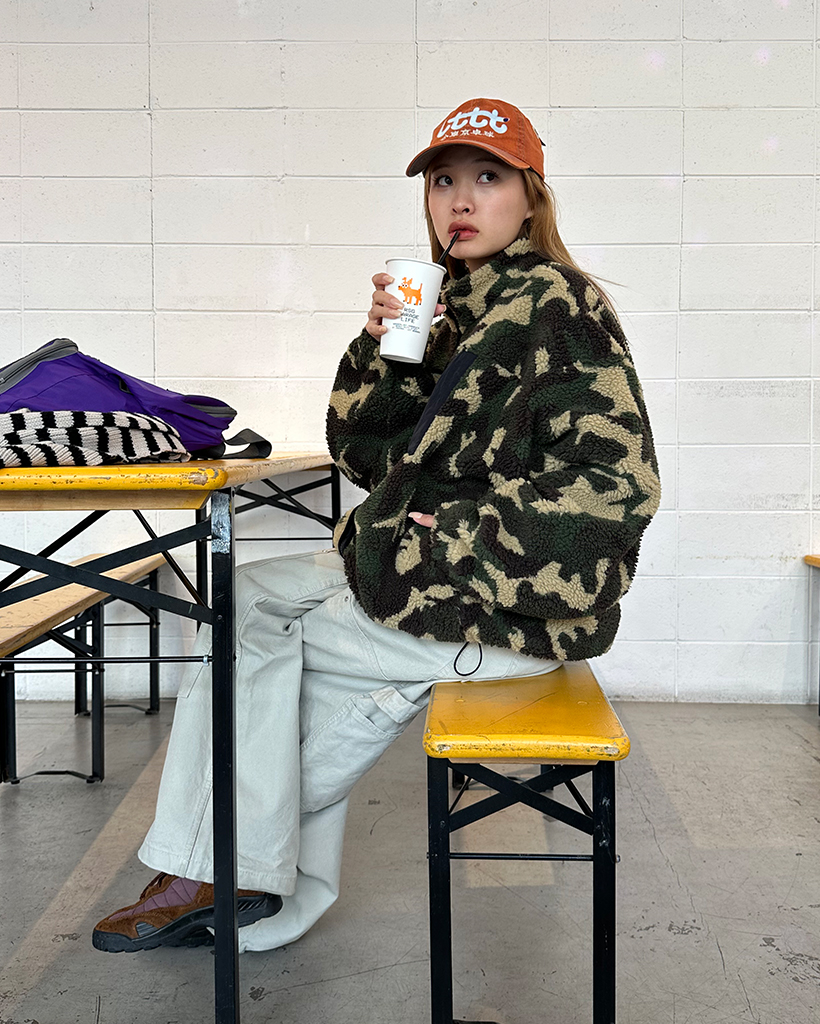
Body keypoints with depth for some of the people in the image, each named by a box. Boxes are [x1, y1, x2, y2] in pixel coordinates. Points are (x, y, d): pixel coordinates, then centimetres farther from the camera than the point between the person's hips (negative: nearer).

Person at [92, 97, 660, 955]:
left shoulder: (557, 308, -14)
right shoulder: (458, 306, 11)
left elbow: (618, 486, -22)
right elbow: (365, 455, 10)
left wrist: (456, 538, -19)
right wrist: (381, 345, -7)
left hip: (505, 610, -8)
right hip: (430, 569, 8)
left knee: (246, 612, -4)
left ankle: (221, 869, 15)